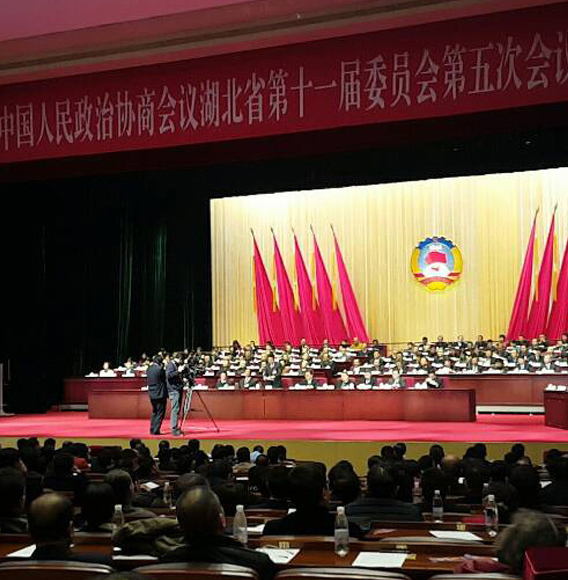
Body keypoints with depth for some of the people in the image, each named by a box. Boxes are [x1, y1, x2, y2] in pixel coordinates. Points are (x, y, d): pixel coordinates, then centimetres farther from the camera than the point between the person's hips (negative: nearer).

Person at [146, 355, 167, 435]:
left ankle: (152, 429, 19)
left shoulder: (148, 369, 5)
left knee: (154, 412, 18)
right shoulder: (159, 369, -16)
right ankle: (156, 430, -1)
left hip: (151, 393, 7)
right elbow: (165, 378, -5)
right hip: (160, 394, -7)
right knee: (160, 413, 0)